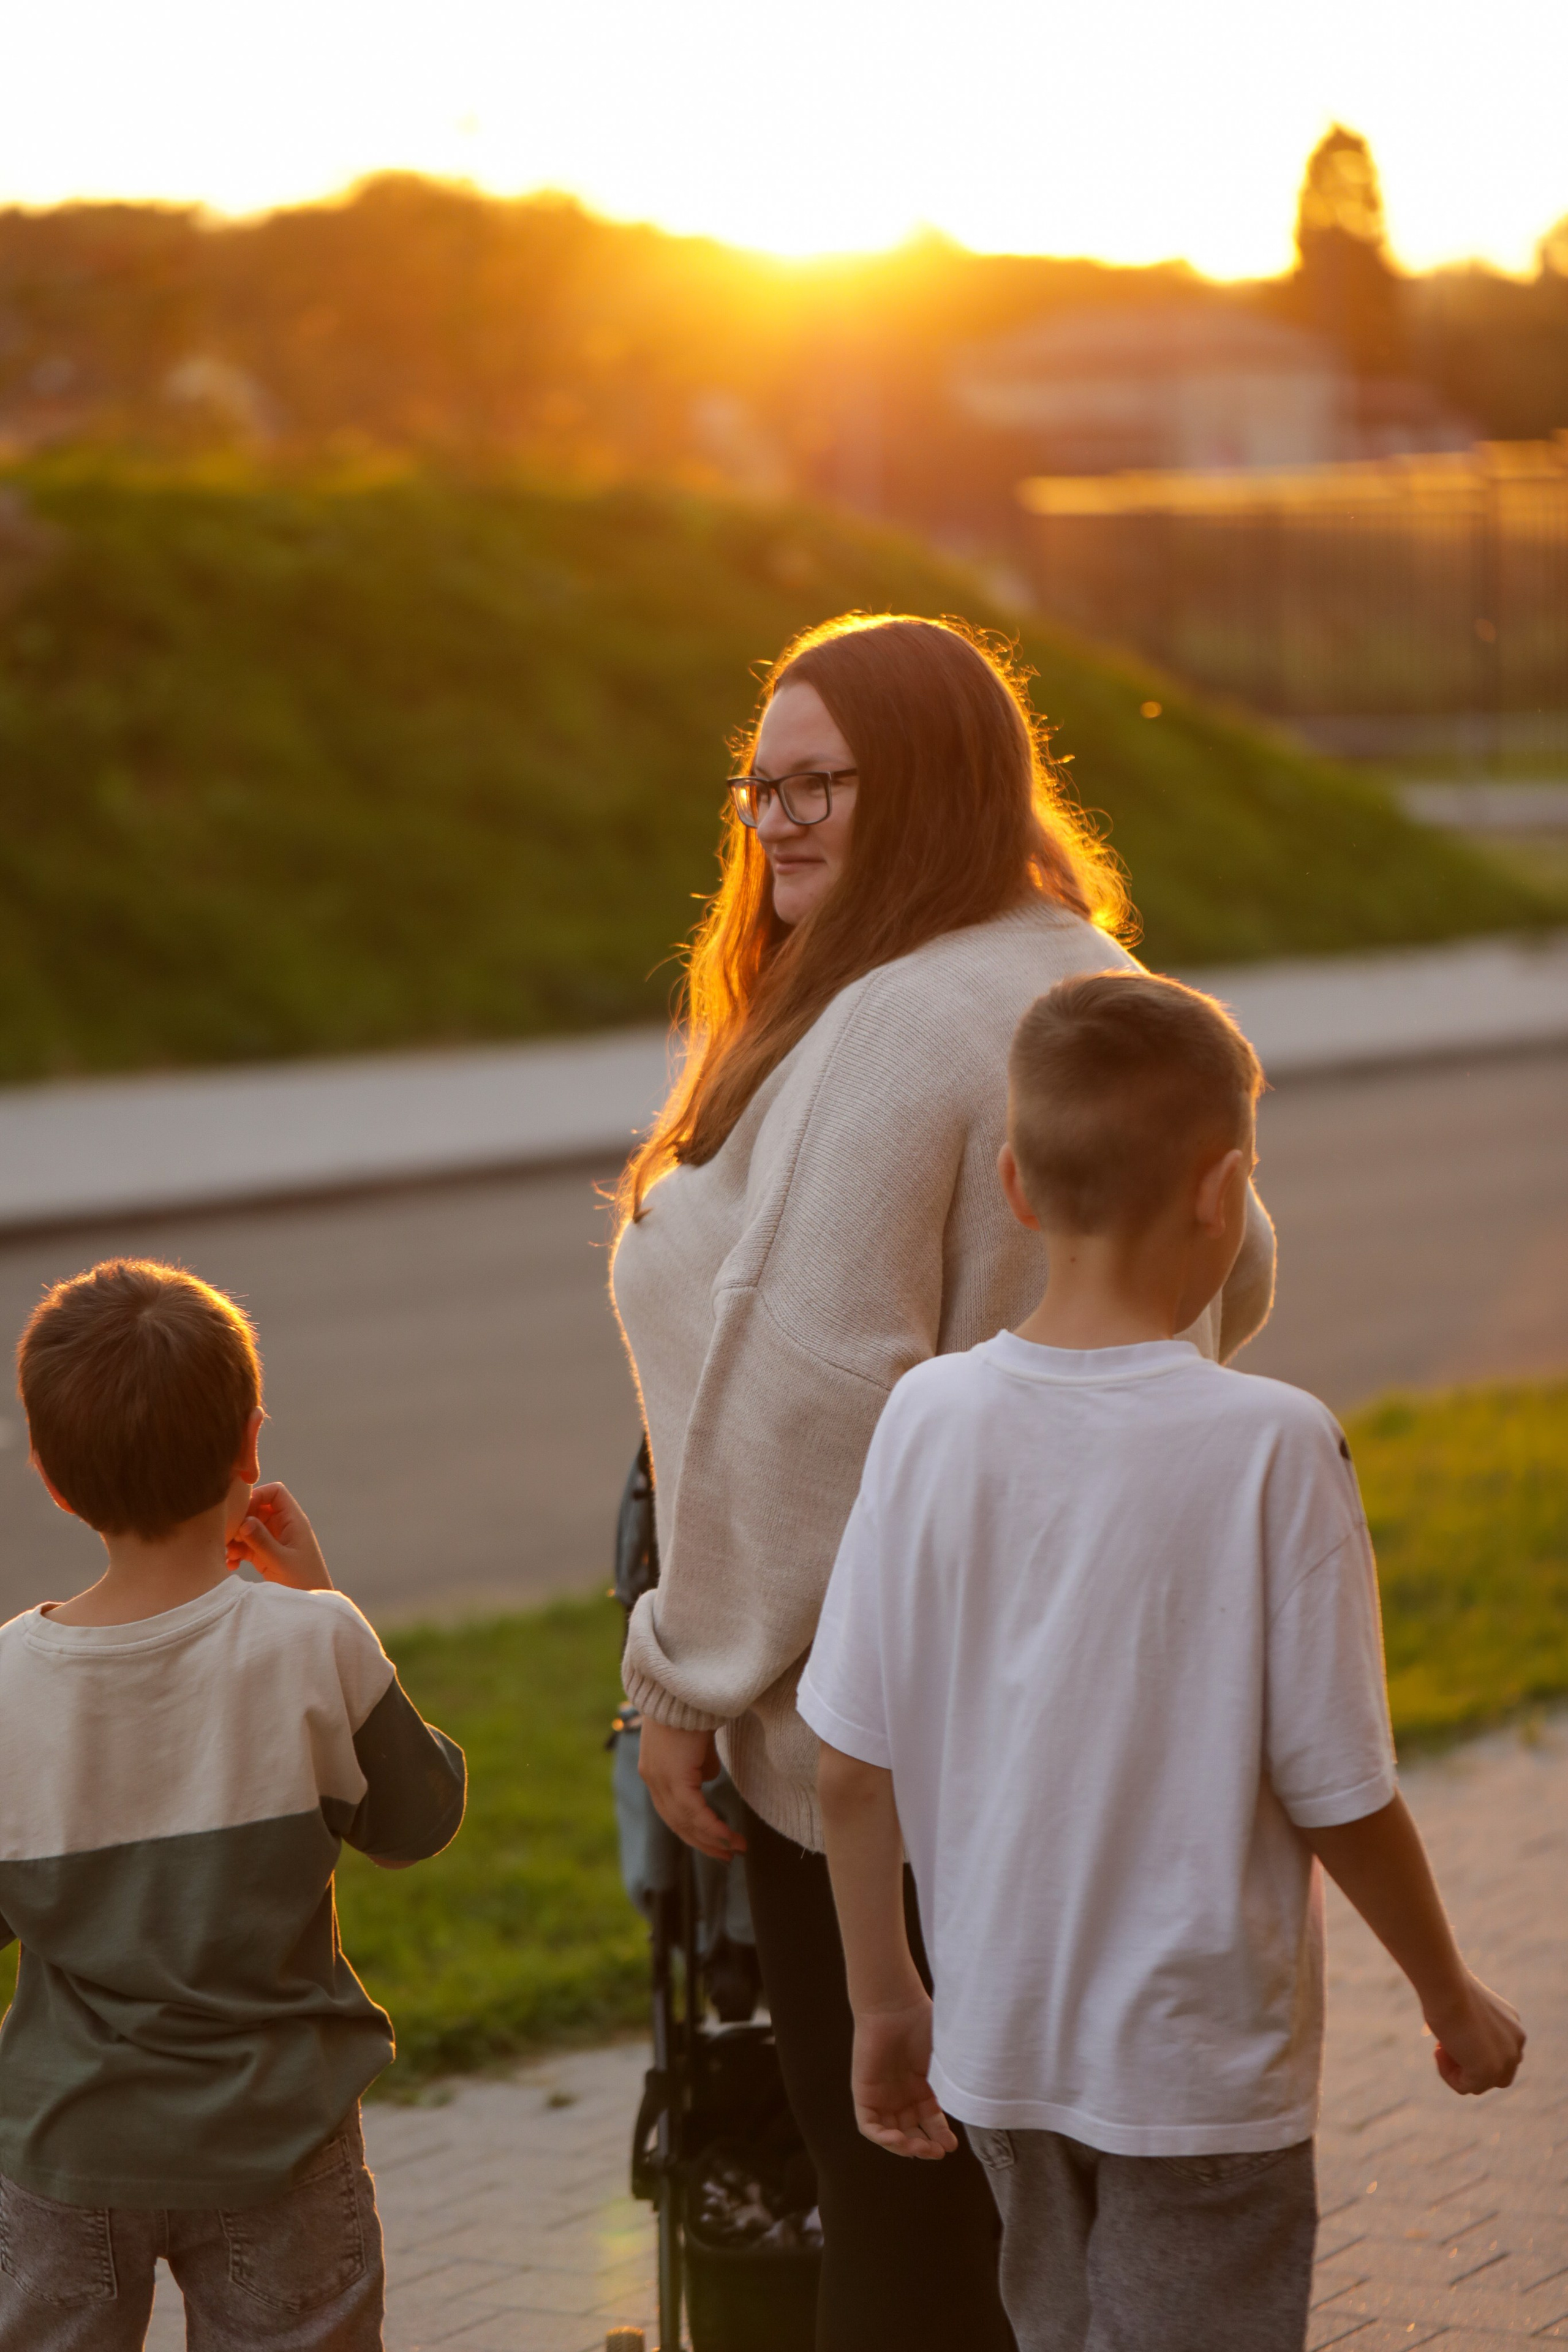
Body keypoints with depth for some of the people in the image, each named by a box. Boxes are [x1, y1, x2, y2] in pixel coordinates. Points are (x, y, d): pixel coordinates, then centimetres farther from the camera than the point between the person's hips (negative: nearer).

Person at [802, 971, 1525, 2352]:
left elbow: (854, 1765, -3)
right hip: (1199, 2058, -4)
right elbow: (1338, 1794, -13)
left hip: (997, 2034, 4)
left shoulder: (932, 1420, -9)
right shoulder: (1270, 1447, -19)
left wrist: (884, 2002, 11)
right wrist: (1452, 1998, 3)